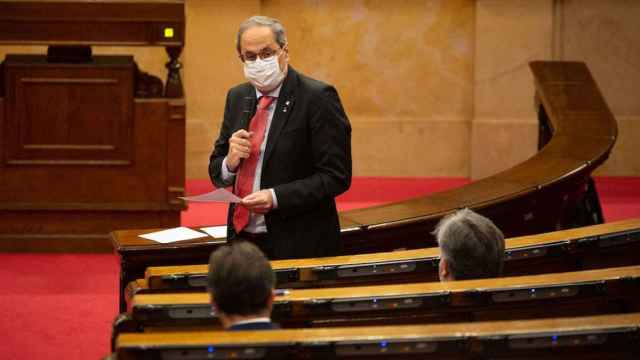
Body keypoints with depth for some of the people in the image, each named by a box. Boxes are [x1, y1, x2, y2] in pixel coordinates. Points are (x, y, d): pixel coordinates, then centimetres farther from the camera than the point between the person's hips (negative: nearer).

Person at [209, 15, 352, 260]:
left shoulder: (318, 98, -11)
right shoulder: (237, 97, 9)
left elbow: (336, 176, -15)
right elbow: (216, 171, 14)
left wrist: (276, 198, -23)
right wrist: (230, 161, -9)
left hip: (297, 246, -5)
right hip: (242, 238, 6)